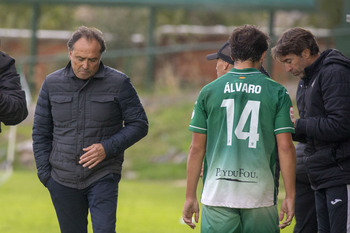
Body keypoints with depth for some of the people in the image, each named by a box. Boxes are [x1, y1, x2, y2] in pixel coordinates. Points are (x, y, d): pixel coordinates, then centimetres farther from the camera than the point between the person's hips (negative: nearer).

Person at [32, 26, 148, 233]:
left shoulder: (118, 83, -4)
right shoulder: (52, 84, 3)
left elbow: (139, 124, -1)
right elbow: (41, 132, 11)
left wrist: (107, 148, -14)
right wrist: (45, 173, 4)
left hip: (103, 177, -3)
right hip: (63, 181, 3)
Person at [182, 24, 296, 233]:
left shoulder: (209, 91, 4)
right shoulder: (277, 92, 1)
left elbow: (197, 149, 5)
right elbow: (286, 147, -3)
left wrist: (191, 196, 10)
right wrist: (290, 196, 3)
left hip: (218, 193, 0)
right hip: (260, 195, 0)